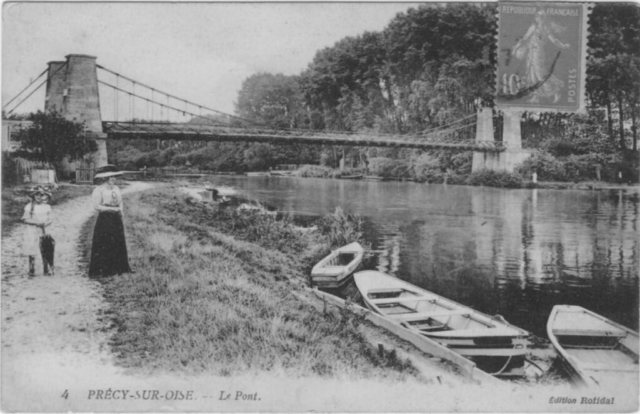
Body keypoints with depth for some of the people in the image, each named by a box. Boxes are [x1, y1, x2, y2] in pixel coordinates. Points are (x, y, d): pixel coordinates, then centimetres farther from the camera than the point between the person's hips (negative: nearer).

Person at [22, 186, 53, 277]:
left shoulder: (47, 207, 5)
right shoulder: (29, 207, -1)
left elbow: (49, 220, 7)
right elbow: (24, 219, -5)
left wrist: (45, 224, -16)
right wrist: (36, 223, -17)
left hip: (43, 231, 1)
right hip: (31, 232, -1)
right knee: (31, 253, 0)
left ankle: (46, 270, 7)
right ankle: (31, 271, 9)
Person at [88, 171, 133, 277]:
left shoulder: (116, 188, 12)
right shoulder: (99, 189, -9)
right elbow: (96, 206, -14)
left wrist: (120, 210, -2)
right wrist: (112, 209, -15)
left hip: (116, 219, 6)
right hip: (104, 220, -6)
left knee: (118, 244, 6)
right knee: (103, 245, -3)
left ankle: (118, 268, 14)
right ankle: (99, 270, 4)